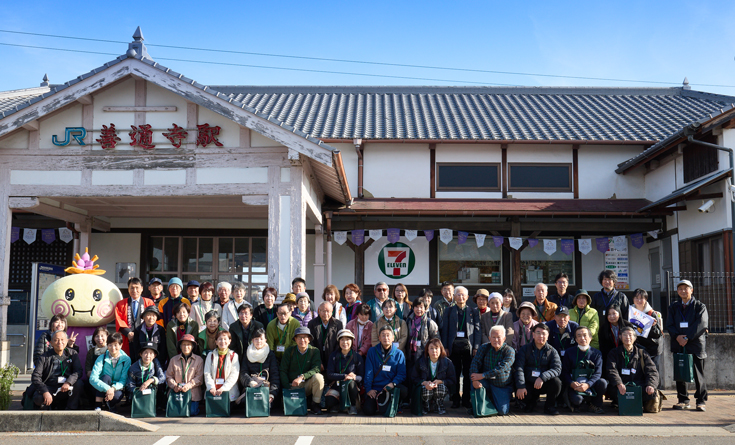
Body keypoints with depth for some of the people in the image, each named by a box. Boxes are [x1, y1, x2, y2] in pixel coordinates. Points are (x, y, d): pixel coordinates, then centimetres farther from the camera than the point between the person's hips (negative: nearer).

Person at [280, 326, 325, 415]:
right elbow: (283, 371, 0)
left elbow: (316, 369, -16)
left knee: (318, 377, -31)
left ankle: (316, 405, -11)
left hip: (308, 384, 0)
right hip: (292, 386, 0)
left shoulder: (314, 351, -2)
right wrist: (288, 388, -13)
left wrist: (302, 377, -32)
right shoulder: (289, 351, 1)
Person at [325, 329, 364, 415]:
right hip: (336, 386, 0)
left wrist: (354, 377, -26)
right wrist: (344, 376, -21)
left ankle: (353, 405, -14)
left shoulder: (357, 357, 3)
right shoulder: (334, 356, 6)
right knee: (328, 402, -31)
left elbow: (361, 377, -2)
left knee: (350, 382, -37)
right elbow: (329, 375, -5)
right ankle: (337, 404, 6)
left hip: (352, 386, 0)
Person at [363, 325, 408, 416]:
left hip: (392, 387, 0)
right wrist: (368, 389, -8)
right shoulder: (372, 351, 5)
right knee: (368, 411, -22)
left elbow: (402, 374, -1)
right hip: (375, 389, 0)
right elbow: (368, 372, 3)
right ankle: (378, 403, 13)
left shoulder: (399, 354, 4)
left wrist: (393, 383, -20)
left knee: (404, 391, -33)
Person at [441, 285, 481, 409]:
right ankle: (455, 400, 10)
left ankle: (466, 399, 12)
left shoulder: (473, 311, 9)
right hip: (454, 346, 0)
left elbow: (477, 330, 5)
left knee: (468, 374, 2)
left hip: (468, 346, 0)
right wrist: (445, 347, -2)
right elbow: (445, 329, 6)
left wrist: (476, 347, -3)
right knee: (454, 373, 2)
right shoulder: (449, 311, 10)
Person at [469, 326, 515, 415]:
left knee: (502, 411, -15)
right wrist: (474, 380, -30)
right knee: (475, 382, -30)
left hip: (502, 386, -2)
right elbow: (475, 362, -11)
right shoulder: (484, 348, -2)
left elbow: (501, 369, -24)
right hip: (486, 382, 2)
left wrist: (482, 375, -30)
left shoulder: (510, 351, -12)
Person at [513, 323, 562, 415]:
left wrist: (542, 377, -32)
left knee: (556, 382, -30)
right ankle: (531, 402, 10)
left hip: (544, 384, 0)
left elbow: (557, 369, -13)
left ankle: (549, 405, -1)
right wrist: (521, 386, -23)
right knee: (519, 394, -29)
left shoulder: (552, 351, 2)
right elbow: (518, 368, -8)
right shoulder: (525, 349, 2)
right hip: (528, 384, 0)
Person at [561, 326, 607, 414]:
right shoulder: (569, 352, 3)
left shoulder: (596, 353, 4)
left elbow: (598, 373, -7)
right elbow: (565, 372, -1)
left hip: (590, 384, 2)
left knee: (603, 383, -29)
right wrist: (572, 383, -23)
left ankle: (593, 404, -2)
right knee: (577, 399, -34)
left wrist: (587, 384, -27)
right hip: (574, 385, -2)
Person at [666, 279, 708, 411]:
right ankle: (683, 400, 13)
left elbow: (701, 324, -8)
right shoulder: (673, 307, 15)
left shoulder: (700, 306, 4)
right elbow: (669, 325, 7)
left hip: (696, 344, -3)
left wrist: (687, 337, -16)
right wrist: (677, 336, -13)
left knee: (698, 374, 0)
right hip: (678, 345, 3)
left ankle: (701, 400, 8)